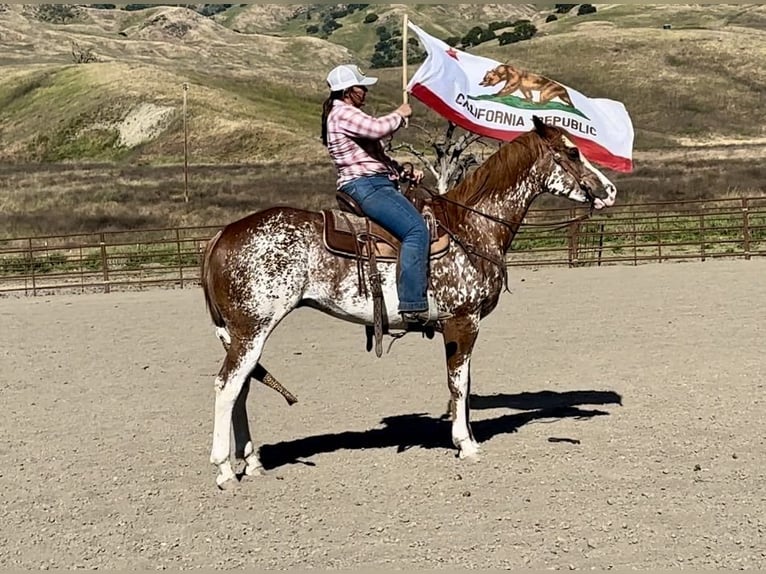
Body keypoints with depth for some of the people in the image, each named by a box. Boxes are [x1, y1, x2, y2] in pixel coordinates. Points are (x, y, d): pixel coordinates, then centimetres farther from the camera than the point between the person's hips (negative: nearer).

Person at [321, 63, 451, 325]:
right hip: (365, 187, -12)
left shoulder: (350, 114, 26)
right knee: (416, 229, -25)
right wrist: (400, 115, -5)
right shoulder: (343, 114, -8)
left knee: (423, 220, 11)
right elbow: (378, 128, -26)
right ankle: (414, 304, -31)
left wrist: (405, 171, 15)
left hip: (379, 183, 12)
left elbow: (377, 154, 30)